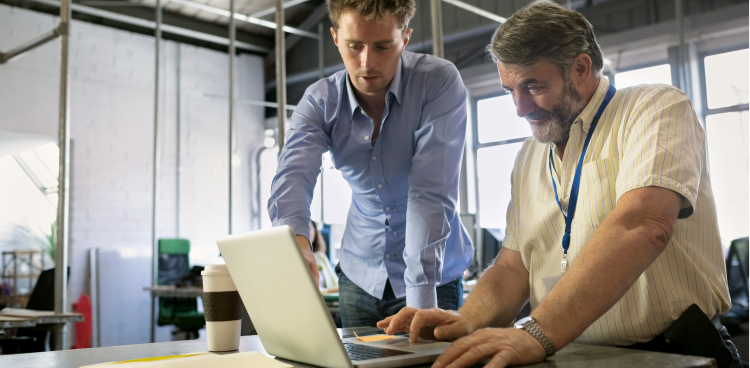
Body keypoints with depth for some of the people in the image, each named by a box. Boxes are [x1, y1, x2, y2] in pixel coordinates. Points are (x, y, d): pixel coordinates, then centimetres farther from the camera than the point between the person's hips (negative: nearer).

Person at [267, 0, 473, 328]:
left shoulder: (440, 82, -19)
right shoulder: (319, 102, -9)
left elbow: (431, 193, -26)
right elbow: (293, 177, -25)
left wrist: (421, 300, -32)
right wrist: (296, 241, -47)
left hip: (434, 276, -3)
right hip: (360, 275, 3)